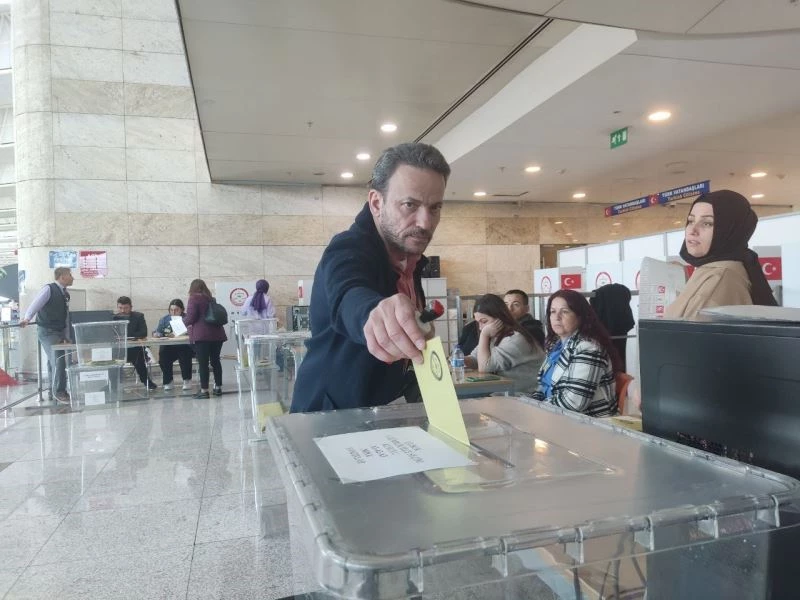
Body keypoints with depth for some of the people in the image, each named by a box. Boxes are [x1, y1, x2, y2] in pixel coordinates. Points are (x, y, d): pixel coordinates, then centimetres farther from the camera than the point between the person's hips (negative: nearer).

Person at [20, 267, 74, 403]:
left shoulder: (65, 293, 12)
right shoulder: (49, 289, -10)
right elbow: (36, 304, -21)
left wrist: (66, 337, 15)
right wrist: (27, 318, -39)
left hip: (59, 332, 8)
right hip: (47, 331, -8)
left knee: (54, 362, 14)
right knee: (58, 360, -14)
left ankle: (54, 392, 23)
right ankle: (59, 392, -7)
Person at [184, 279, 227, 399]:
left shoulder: (194, 299, -1)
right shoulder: (211, 299, 17)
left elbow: (190, 318, -9)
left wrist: (183, 320, 15)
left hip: (202, 335, -6)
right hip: (217, 334, 6)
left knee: (203, 363, -4)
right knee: (215, 361, 12)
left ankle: (204, 390, -4)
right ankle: (218, 388, 16)